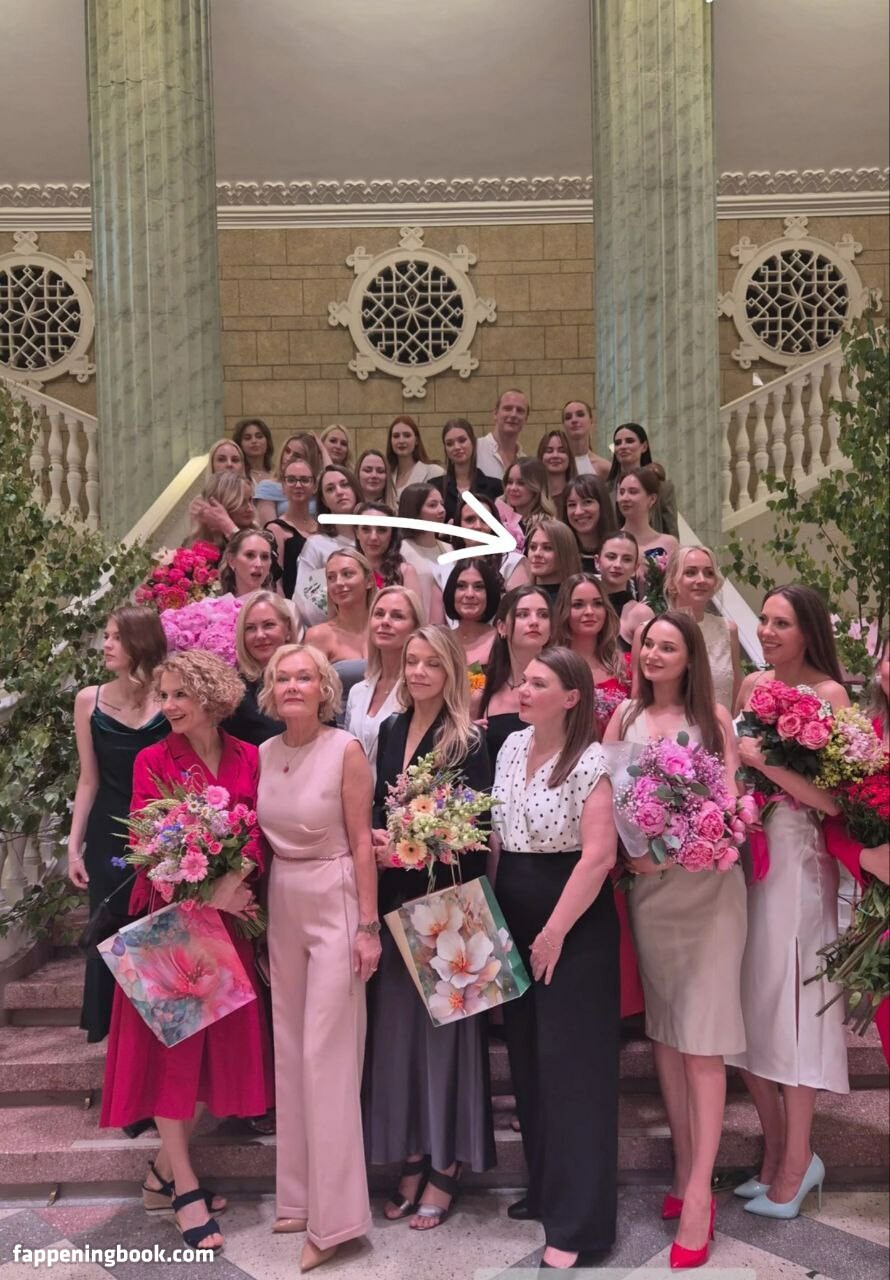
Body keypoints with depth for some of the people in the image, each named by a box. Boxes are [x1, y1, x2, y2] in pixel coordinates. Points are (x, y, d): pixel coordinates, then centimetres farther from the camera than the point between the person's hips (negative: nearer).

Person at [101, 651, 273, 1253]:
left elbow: (259, 836, -2)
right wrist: (203, 893, -19)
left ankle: (167, 1169, 27)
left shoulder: (248, 758, 2)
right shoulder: (153, 761, -5)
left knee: (219, 1040, 9)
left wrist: (234, 882, -21)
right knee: (169, 1041, 3)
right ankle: (184, 1185, 15)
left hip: (228, 915, 4)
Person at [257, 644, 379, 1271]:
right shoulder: (264, 754, 4)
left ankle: (334, 1216, 9)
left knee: (327, 1053, -3)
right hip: (282, 905, 6)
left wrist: (368, 926, -12)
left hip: (335, 903, -6)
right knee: (290, 1050, 13)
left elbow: (361, 842, -11)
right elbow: (261, 838, 11)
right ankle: (300, 1195, 29)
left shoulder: (346, 750, -11)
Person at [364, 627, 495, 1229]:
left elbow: (477, 828, -13)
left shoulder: (470, 740, -10)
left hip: (446, 898, -6)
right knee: (397, 1023, 10)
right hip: (395, 897, 6)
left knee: (444, 1021, 3)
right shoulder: (391, 730, 9)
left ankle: (446, 1167, 17)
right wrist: (378, 839, -5)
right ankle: (412, 1158, 25)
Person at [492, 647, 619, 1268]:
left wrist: (555, 932, -17)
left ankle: (578, 1223, 12)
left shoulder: (589, 761, -14)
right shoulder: (512, 747, 7)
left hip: (574, 925, -7)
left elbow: (599, 855, -19)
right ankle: (547, 1187, 33)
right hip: (515, 918, 7)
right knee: (527, 1058, 15)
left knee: (571, 1063, 0)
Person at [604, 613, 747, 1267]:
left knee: (702, 1037, -4)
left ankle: (699, 1192, 2)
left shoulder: (714, 717, 0)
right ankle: (684, 1170, 22)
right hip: (647, 883, 3)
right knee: (664, 1031, 10)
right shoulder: (624, 716, 8)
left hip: (705, 884, -3)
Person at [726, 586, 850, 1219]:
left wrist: (763, 761, -22)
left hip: (796, 858, -6)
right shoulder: (752, 685, 9)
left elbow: (833, 798, -16)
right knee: (747, 1000, 10)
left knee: (789, 996, 1)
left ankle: (797, 1159, 19)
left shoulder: (829, 694, -9)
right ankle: (776, 1149, 27)